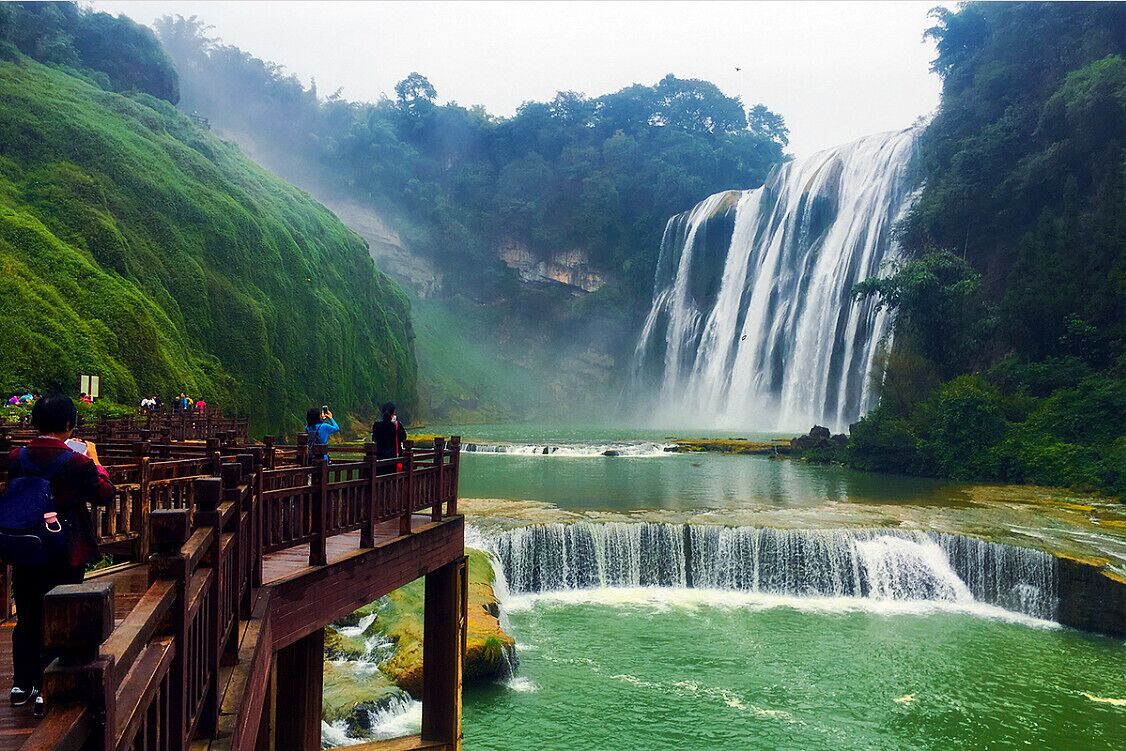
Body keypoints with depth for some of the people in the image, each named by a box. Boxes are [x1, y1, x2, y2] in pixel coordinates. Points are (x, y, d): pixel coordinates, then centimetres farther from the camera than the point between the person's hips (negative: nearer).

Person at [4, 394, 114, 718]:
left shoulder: (16, 458, -5)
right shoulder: (76, 463, -18)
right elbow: (105, 496, -4)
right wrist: (100, 471, 13)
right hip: (66, 554, -4)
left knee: (27, 617, 19)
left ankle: (21, 684, 31)